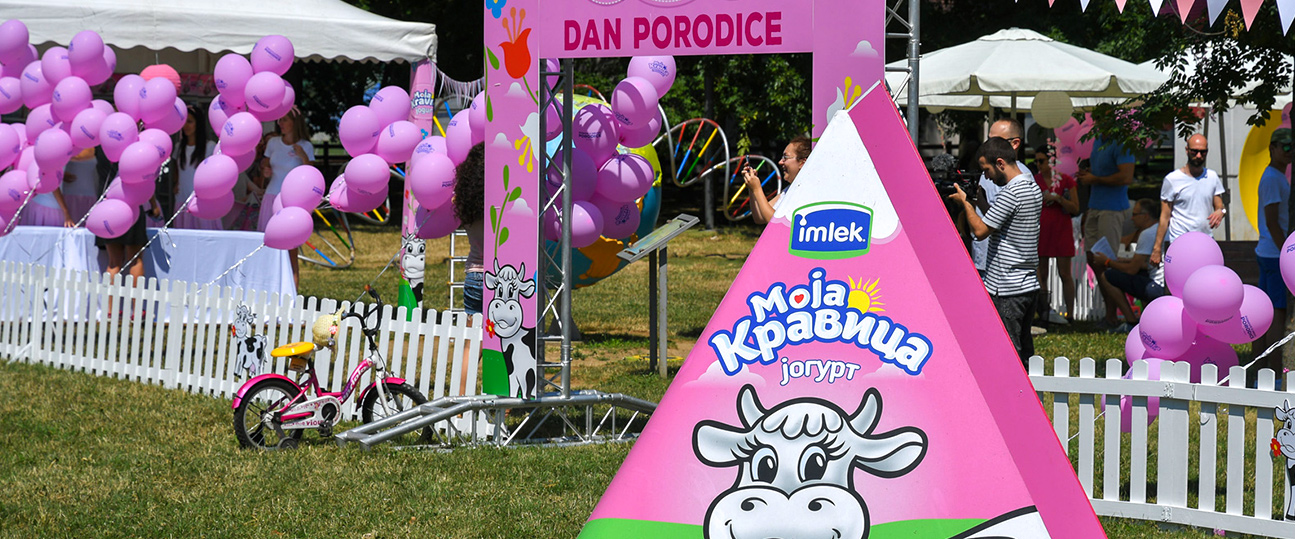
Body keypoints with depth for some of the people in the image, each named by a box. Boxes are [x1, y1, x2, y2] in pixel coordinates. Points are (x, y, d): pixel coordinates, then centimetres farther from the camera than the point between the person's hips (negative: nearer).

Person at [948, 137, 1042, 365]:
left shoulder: (1010, 193, -18)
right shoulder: (1033, 188, 12)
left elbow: (980, 231, -14)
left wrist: (965, 202, -1)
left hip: (1007, 289, -9)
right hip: (1029, 284, 9)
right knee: (1024, 352, 12)